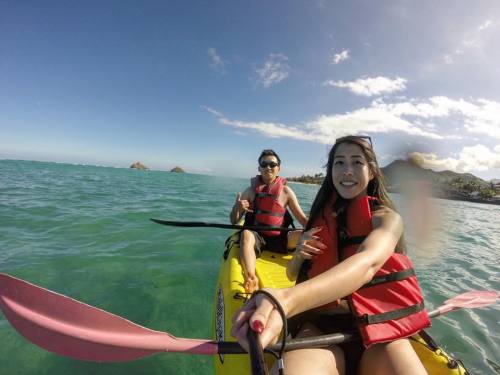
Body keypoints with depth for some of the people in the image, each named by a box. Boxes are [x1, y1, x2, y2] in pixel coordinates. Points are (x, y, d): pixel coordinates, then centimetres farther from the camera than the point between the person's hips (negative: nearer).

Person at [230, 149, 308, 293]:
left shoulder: (286, 191, 3)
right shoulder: (251, 190, 2)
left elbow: (302, 219, 3)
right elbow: (234, 221, 2)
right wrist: (237, 208, -21)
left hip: (278, 239, 1)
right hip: (256, 236, -1)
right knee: (246, 234, -34)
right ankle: (251, 278, -45)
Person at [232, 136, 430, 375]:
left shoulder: (387, 218, -2)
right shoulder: (321, 216, 9)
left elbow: (367, 263, -27)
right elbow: (293, 274, 14)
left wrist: (287, 300, -46)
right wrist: (299, 255, -11)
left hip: (379, 327, 1)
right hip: (321, 325, -1)